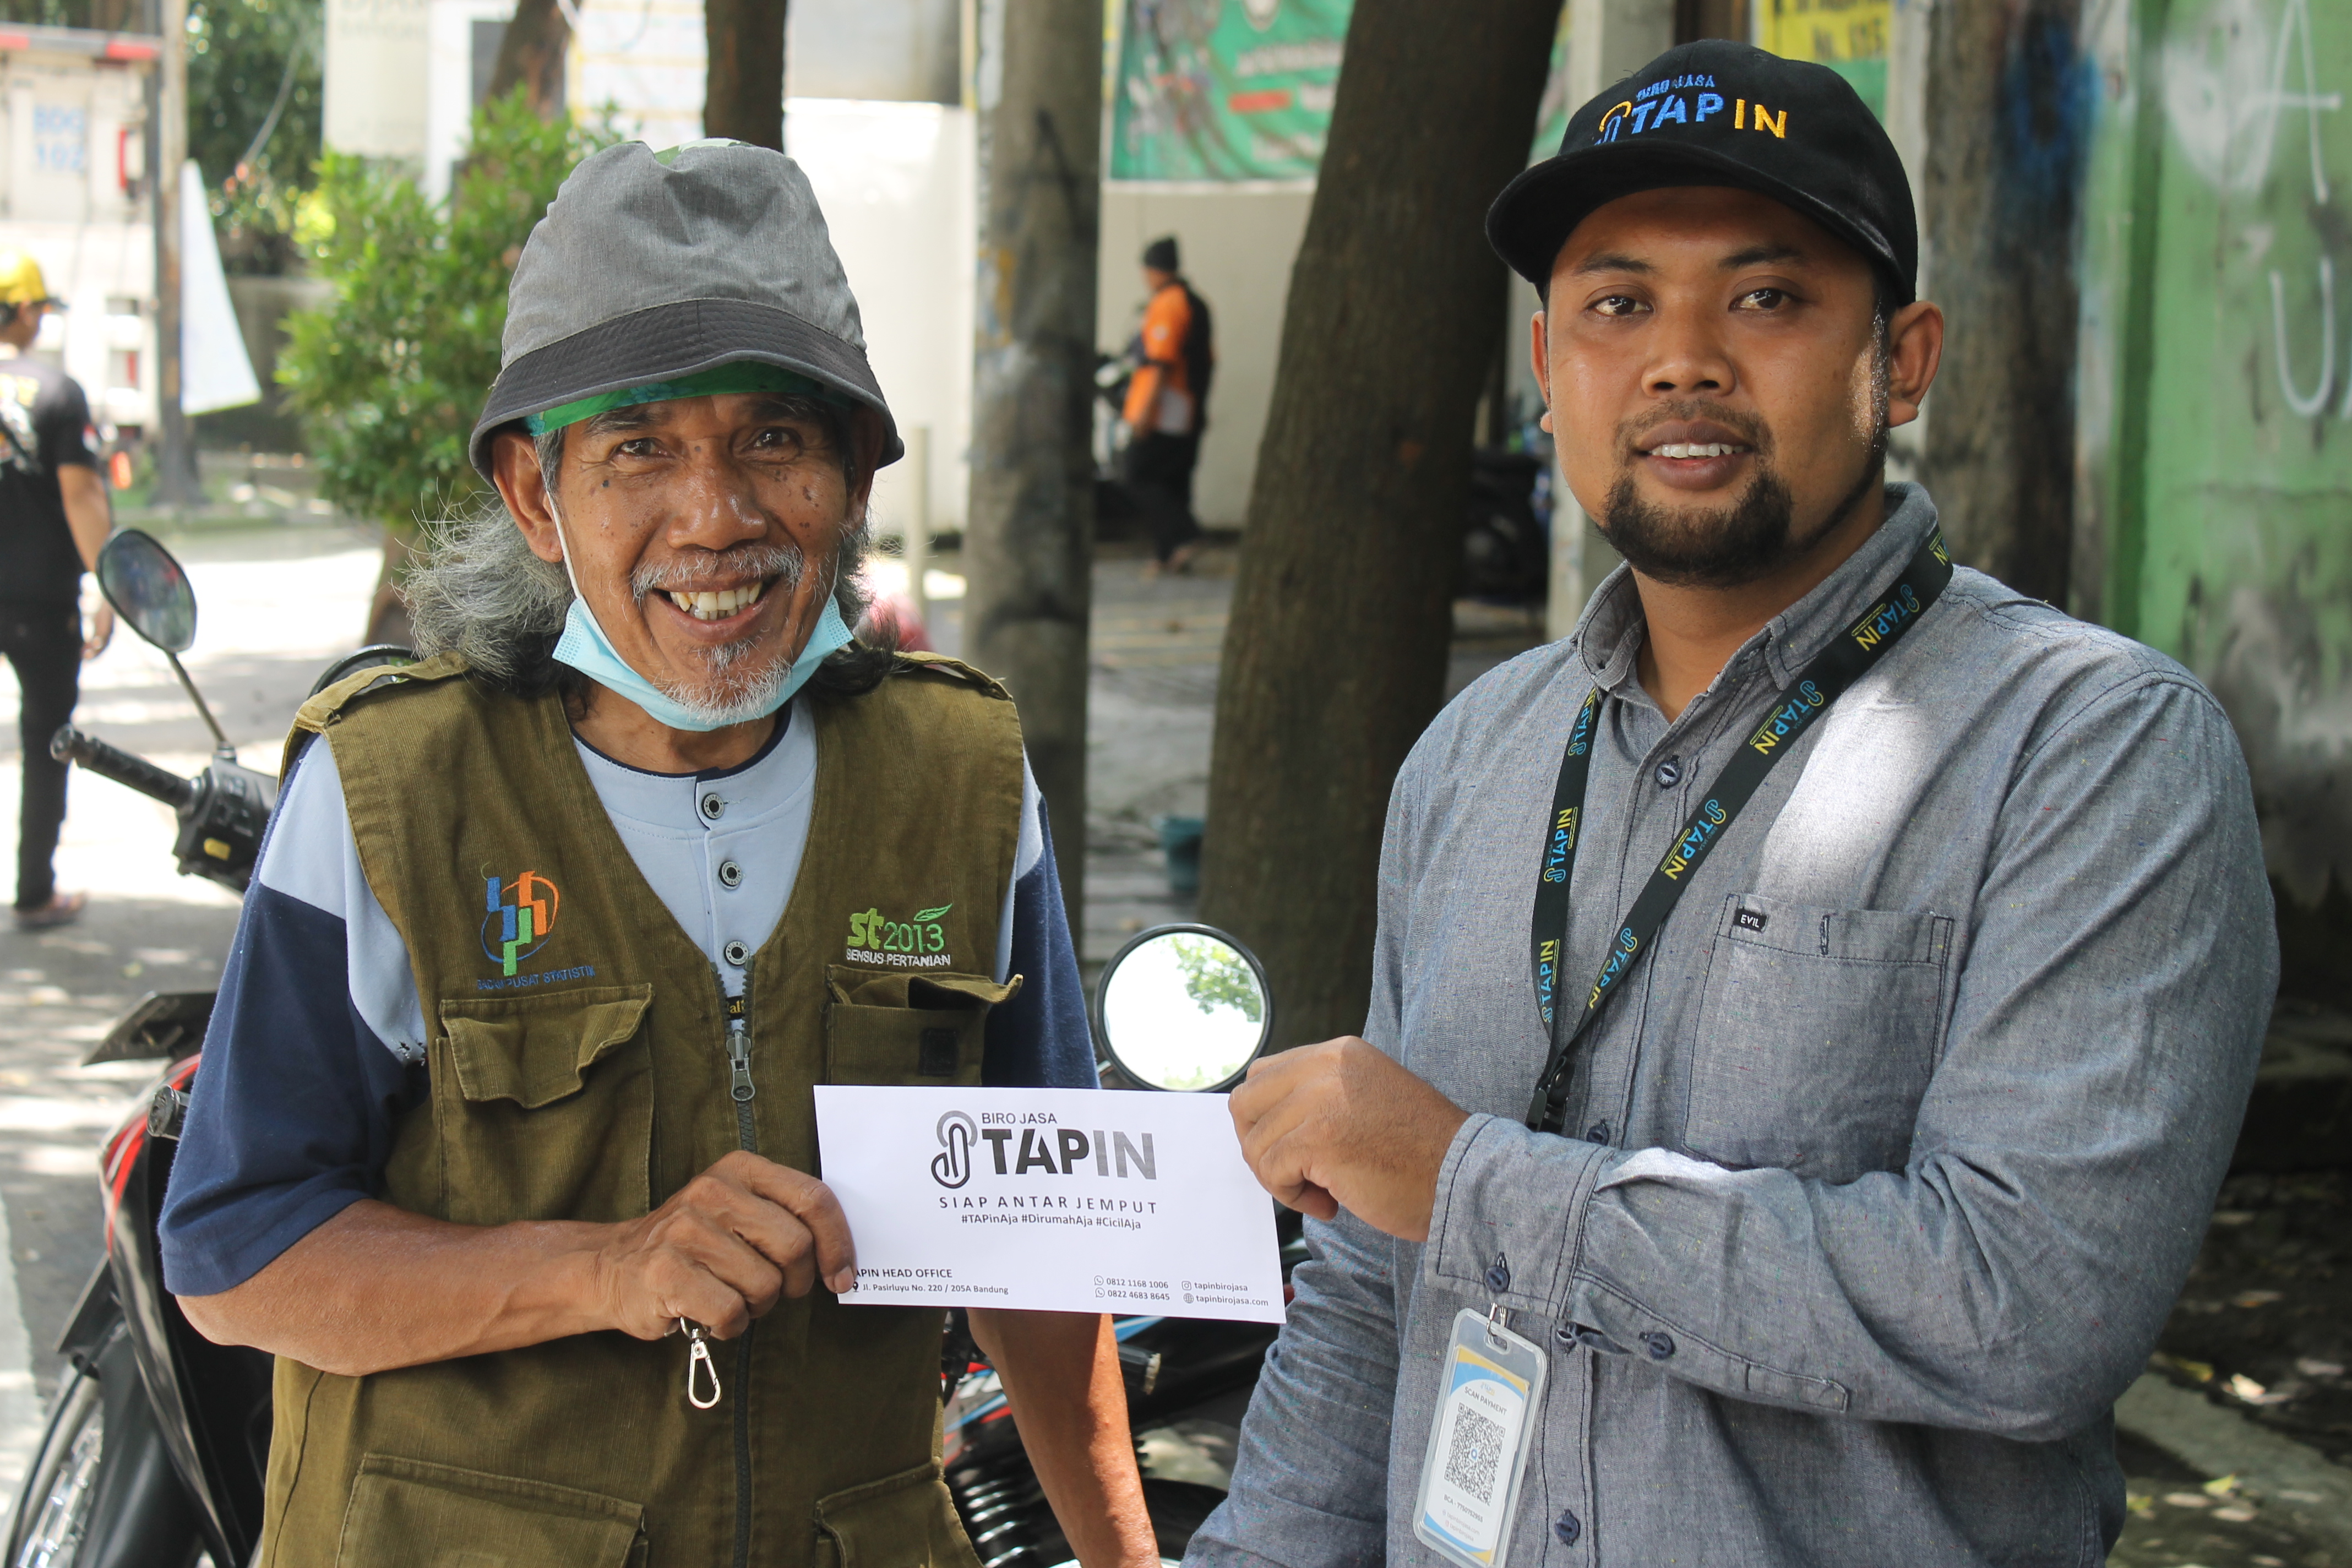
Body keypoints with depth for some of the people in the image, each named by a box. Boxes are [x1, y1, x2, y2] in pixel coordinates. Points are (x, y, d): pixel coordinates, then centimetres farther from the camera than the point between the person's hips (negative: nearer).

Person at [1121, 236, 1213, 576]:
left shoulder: (1166, 305, -12)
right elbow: (1209, 360, 19)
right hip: (1192, 414, 9)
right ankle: (1168, 554, 9)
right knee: (1175, 481, 10)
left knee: (1141, 479, -5)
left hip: (1163, 411, -9)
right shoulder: (1198, 304, 16)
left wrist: (1146, 410, -22)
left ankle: (1182, 536, -16)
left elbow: (1162, 363, -20)